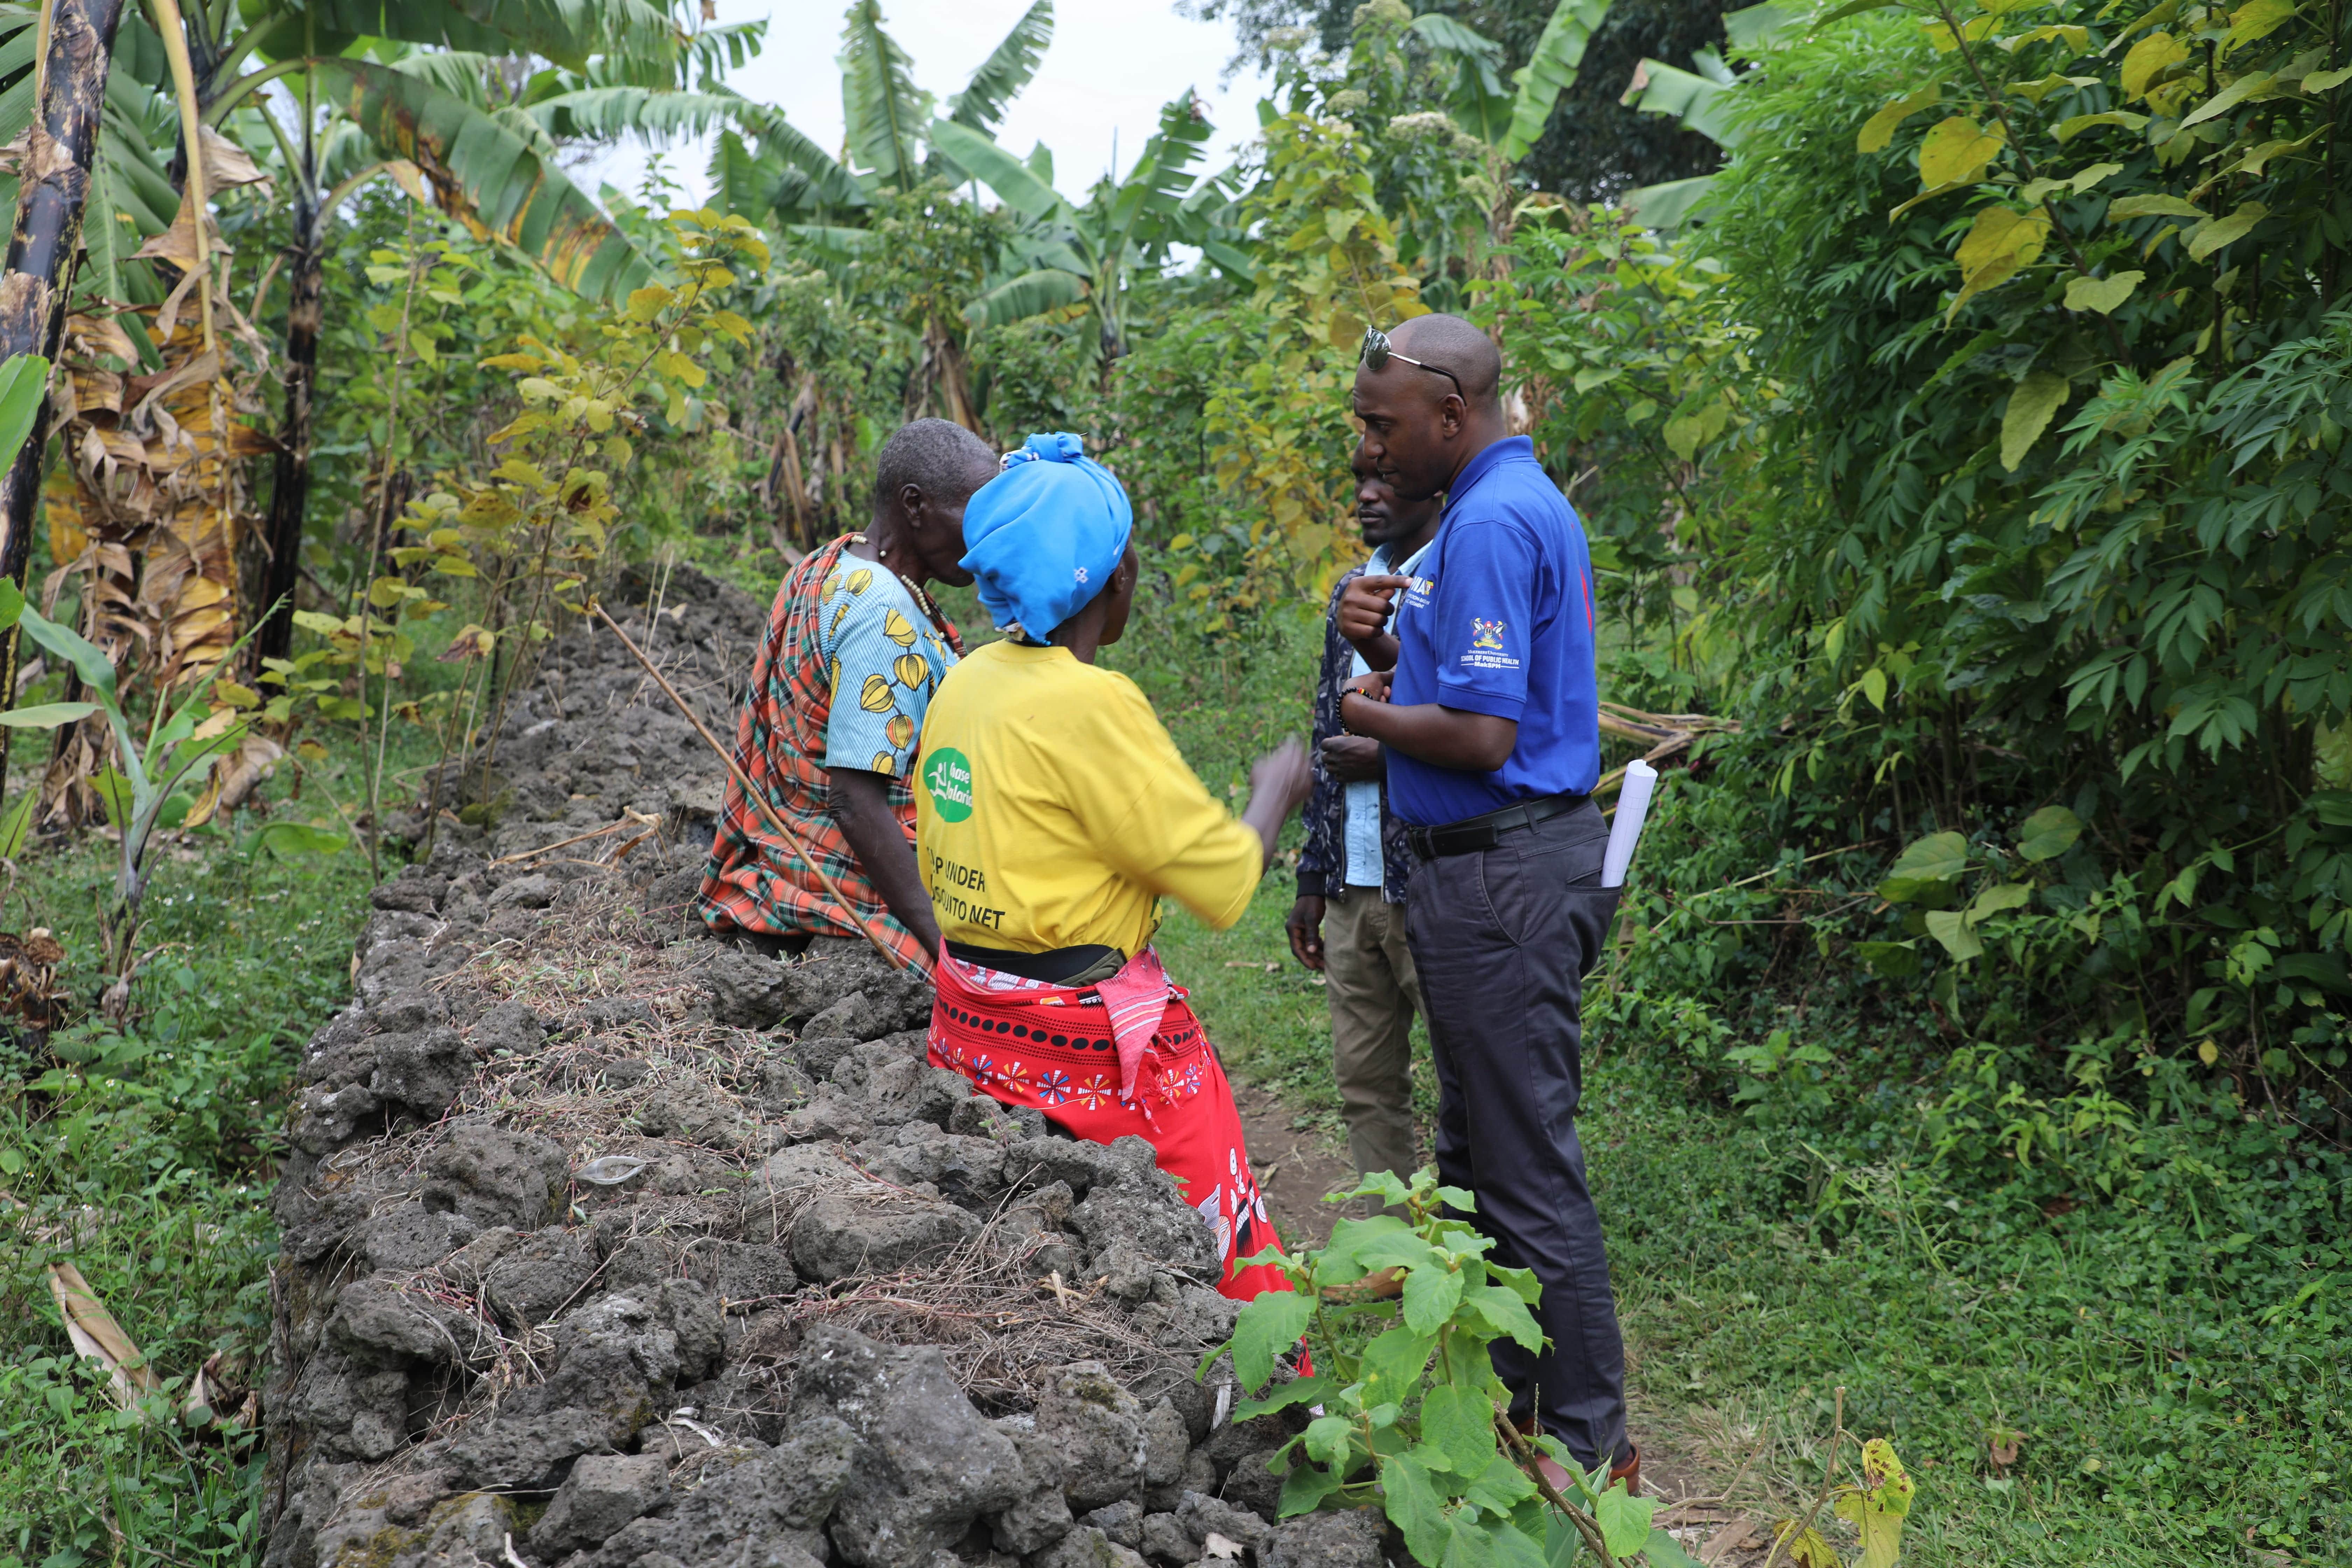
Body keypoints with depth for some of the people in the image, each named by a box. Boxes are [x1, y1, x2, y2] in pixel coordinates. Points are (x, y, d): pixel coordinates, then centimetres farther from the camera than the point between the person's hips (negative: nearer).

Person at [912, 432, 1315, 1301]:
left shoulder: (964, 681, 4)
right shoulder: (1089, 703, -21)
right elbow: (1224, 880, -15)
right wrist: (1274, 794, 2)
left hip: (971, 1024, 8)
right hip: (1090, 1037, -8)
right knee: (1214, 1259, 5)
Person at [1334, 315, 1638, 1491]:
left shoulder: (1493, 524, -19)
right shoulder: (1509, 504, 15)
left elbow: (1481, 736, -24)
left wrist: (1367, 716, -7)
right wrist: (1381, 643, 0)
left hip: (1501, 877, -11)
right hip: (1486, 871, 11)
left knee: (1530, 1169, -1)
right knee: (1479, 1151, 19)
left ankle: (1586, 1444, 11)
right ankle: (1499, 1390, 32)